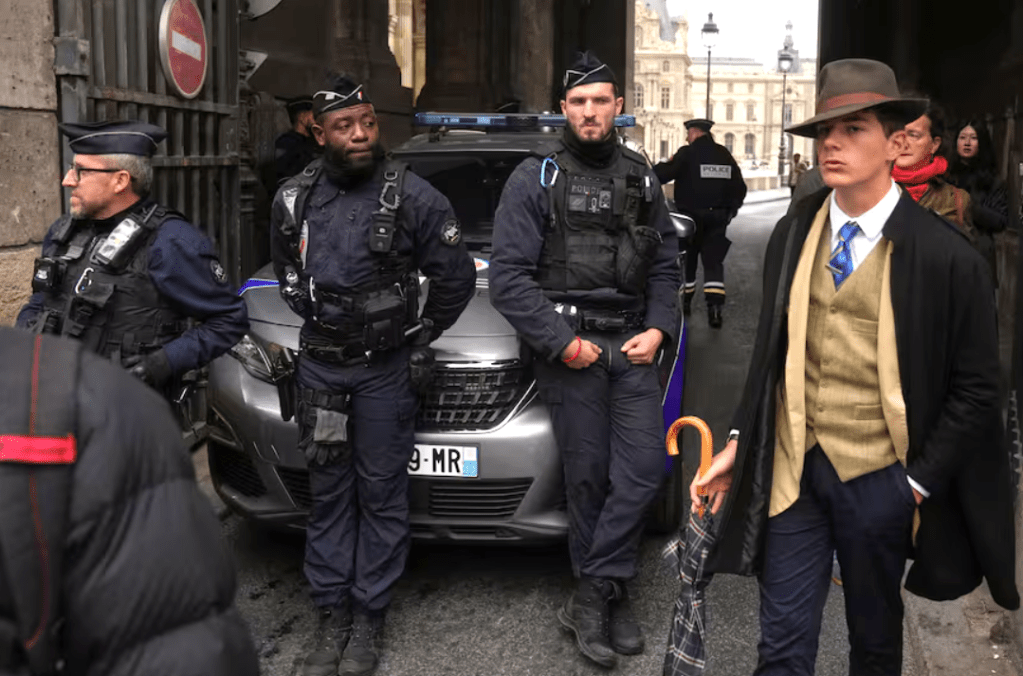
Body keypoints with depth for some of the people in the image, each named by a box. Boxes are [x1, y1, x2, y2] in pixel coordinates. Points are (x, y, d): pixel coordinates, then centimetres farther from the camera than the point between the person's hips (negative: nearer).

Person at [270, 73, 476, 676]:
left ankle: (369, 617, 15)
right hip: (320, 366, 4)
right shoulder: (294, 200, 2)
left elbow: (457, 278, -3)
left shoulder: (413, 196, -10)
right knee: (329, 494, 9)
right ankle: (333, 616, 19)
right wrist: (317, 319, 11)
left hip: (386, 370, -3)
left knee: (381, 495, 4)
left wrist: (420, 337, 1)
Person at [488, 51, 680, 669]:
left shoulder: (642, 179, 12)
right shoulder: (535, 178, -1)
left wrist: (658, 329, 1)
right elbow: (509, 275, -6)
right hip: (569, 349, -3)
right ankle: (610, 597, 16)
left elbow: (665, 264, 16)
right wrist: (561, 342, -12)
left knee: (644, 468, -6)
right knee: (588, 477, 1)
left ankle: (593, 597, 6)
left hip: (633, 345, 4)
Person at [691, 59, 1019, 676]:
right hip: (791, 467, 3)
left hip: (877, 479, -2)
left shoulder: (946, 256, -12)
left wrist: (919, 482, -9)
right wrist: (740, 443, 6)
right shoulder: (792, 236, 1)